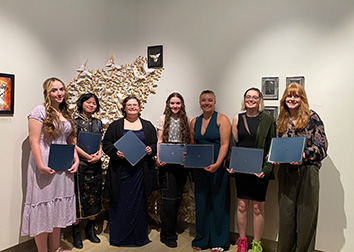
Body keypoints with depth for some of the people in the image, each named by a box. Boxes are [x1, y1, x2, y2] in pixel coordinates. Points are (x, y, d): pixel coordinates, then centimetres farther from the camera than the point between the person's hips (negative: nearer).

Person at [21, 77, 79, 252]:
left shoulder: (66, 114, 13)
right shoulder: (40, 111, -8)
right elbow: (34, 141, -14)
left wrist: (76, 159, 3)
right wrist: (41, 166, -22)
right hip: (45, 167, -7)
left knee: (58, 207, 15)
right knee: (43, 207, 2)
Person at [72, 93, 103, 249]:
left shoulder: (98, 123, 12)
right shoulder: (76, 122, -2)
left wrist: (99, 154, -9)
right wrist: (89, 156, -15)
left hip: (95, 165, 5)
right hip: (80, 164, -5)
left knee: (94, 196, 9)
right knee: (79, 196, -1)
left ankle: (90, 230, 22)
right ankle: (76, 233, 12)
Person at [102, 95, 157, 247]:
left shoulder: (148, 126, 11)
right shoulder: (116, 125, 7)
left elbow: (155, 143, 13)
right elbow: (106, 143, 4)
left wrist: (151, 150, -8)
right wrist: (115, 152, -14)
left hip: (140, 171, 1)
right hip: (121, 170, -1)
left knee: (139, 202, 7)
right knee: (120, 202, 3)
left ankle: (139, 237, 21)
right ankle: (118, 237, 17)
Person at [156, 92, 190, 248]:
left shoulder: (186, 120, 11)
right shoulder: (163, 119, 4)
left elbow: (189, 142, 11)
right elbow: (159, 140, 1)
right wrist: (158, 157, -13)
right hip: (167, 163, -3)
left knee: (178, 197, 9)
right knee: (169, 197, -5)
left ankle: (172, 230, 25)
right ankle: (167, 235, 6)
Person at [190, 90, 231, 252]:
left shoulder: (222, 119, -3)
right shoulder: (194, 122, 12)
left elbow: (224, 144, -11)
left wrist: (217, 164, -23)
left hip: (217, 167, -4)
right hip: (199, 168, 5)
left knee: (218, 201, 3)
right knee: (201, 202, 10)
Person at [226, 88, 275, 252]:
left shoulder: (268, 120, -1)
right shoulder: (237, 119, 7)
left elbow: (272, 146, -3)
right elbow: (233, 144, 9)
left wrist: (266, 168, -13)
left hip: (259, 169, -2)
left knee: (257, 207, 5)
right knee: (242, 205, 9)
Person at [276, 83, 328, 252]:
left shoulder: (312, 118, -3)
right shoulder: (282, 121, 11)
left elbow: (321, 147, -7)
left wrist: (304, 155, -22)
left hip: (307, 172, -3)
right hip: (286, 173, 4)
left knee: (306, 216, 4)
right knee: (285, 214, 10)